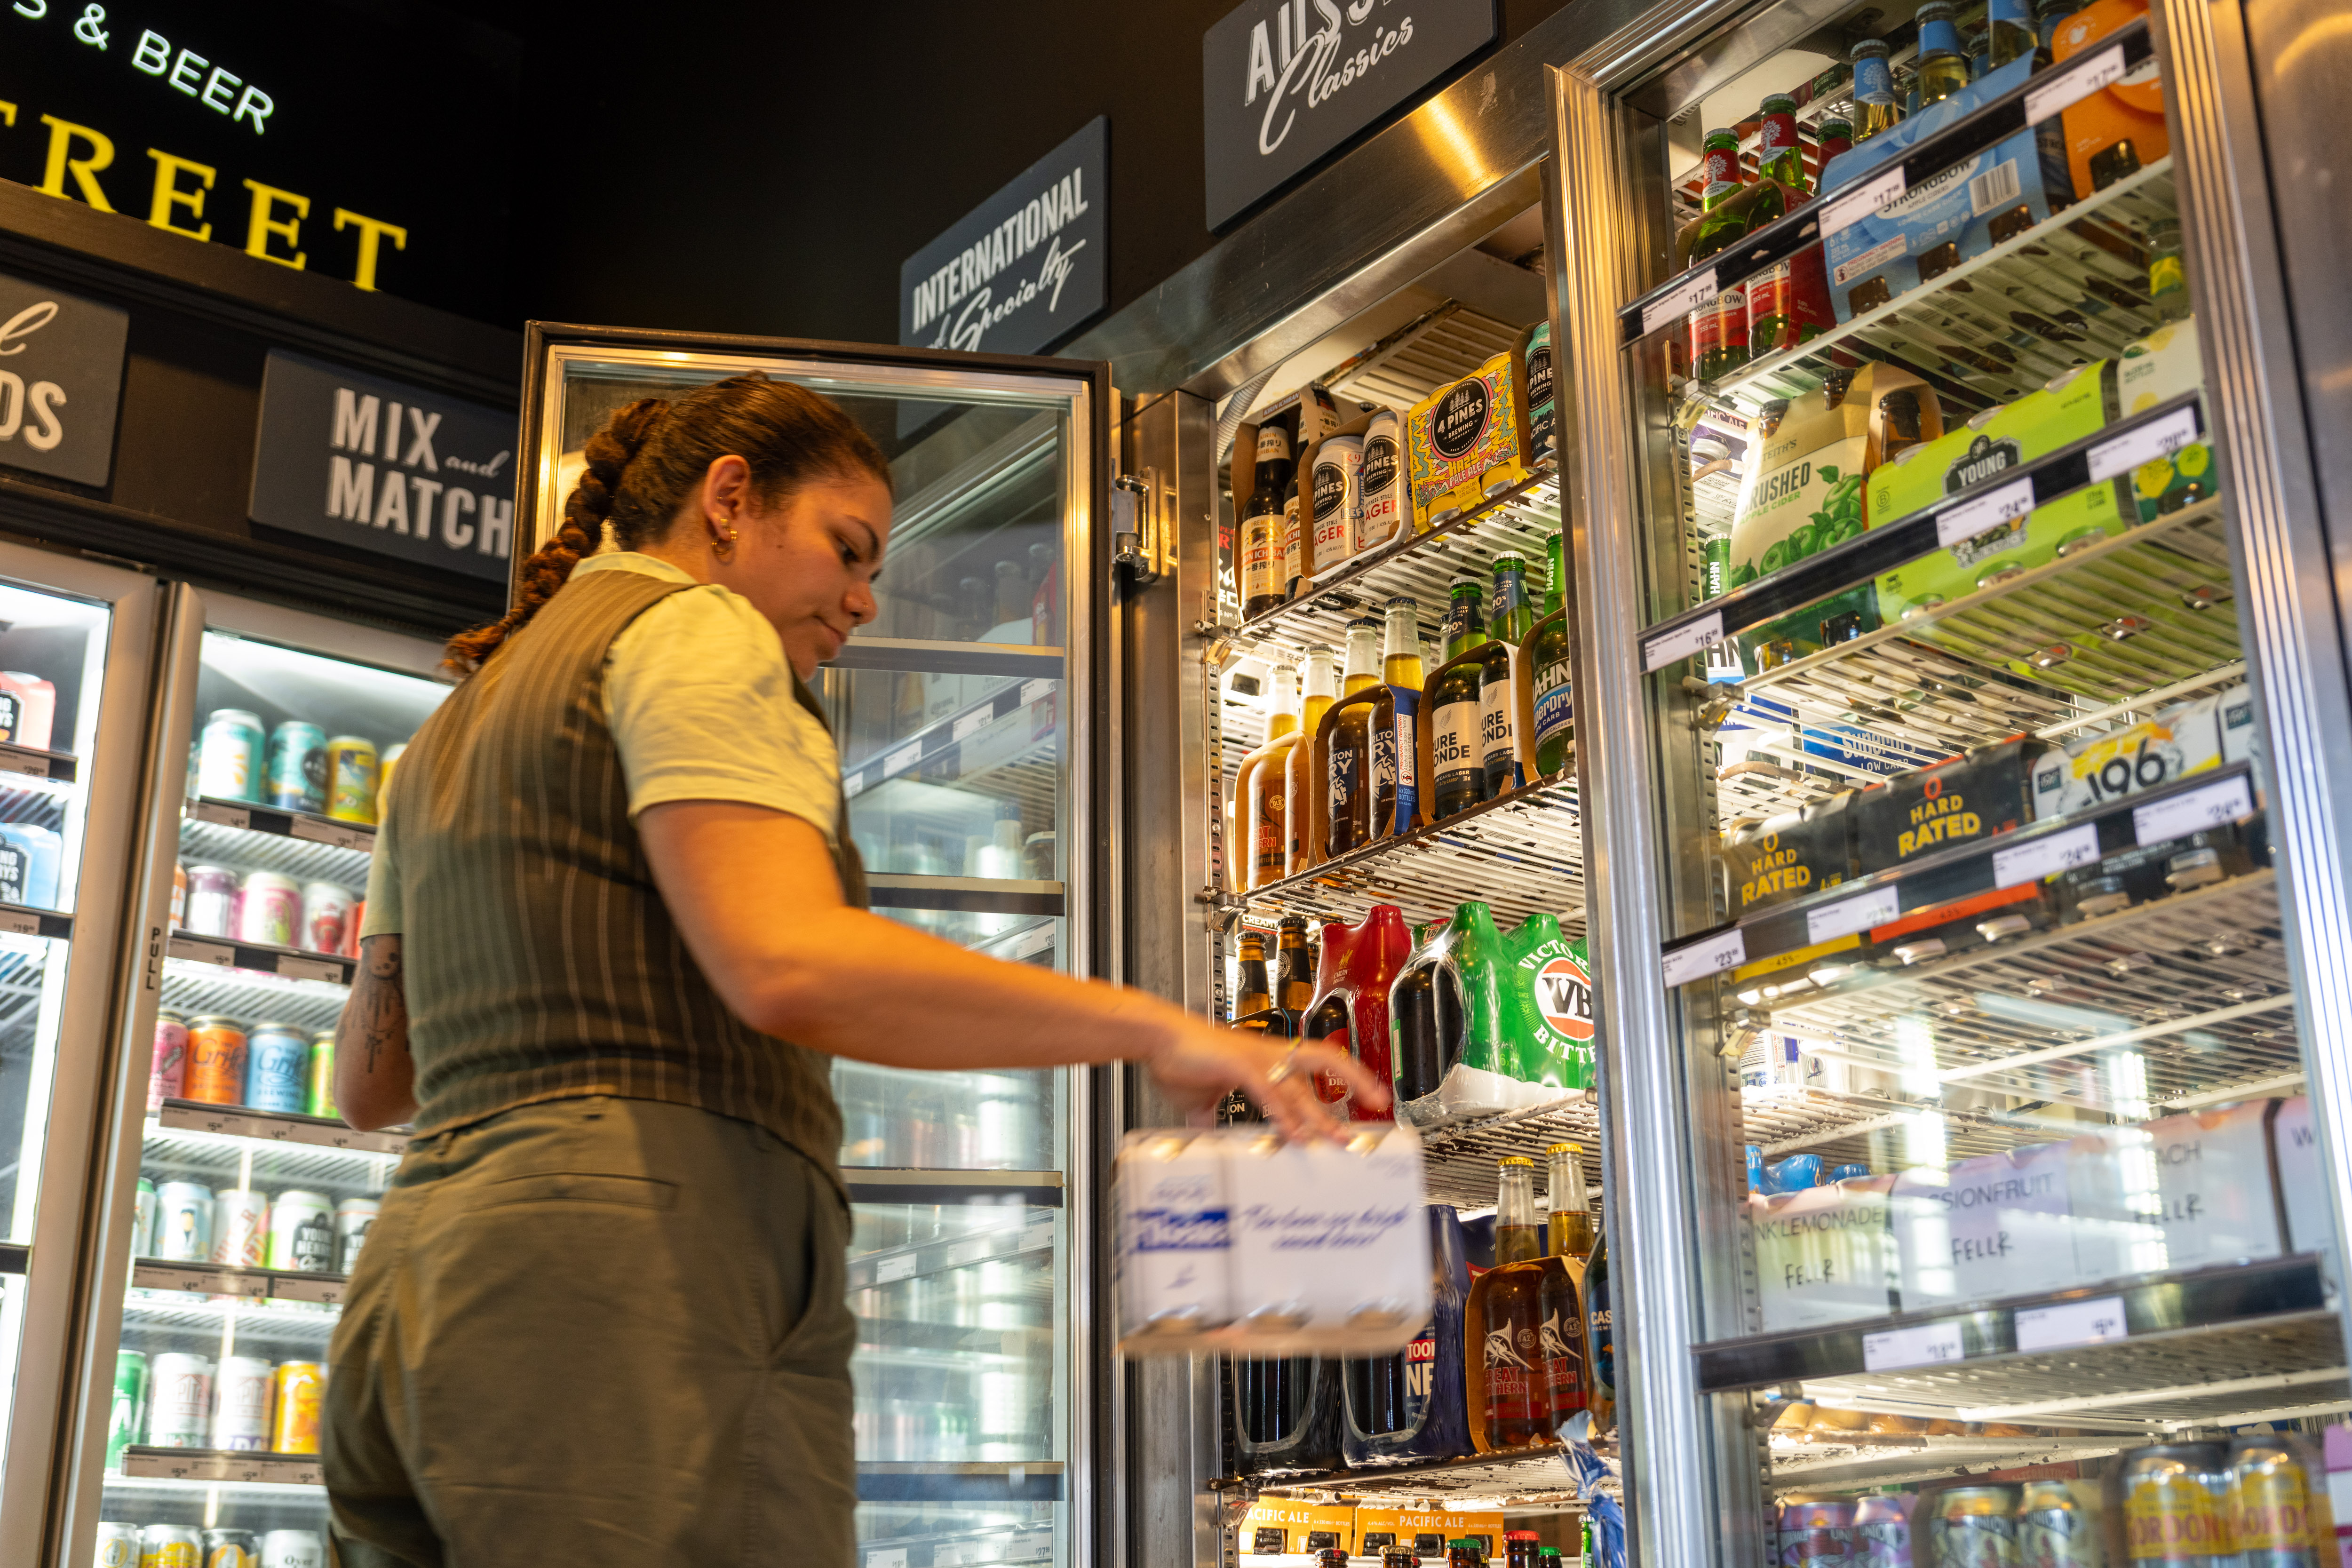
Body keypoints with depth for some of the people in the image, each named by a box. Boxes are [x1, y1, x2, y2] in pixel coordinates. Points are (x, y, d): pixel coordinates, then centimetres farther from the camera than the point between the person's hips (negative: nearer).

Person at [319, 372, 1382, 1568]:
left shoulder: (459, 721, 27)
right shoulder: (692, 630, -1)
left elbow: (368, 1082, 27)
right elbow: (792, 967, -19)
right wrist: (1150, 1028, -18)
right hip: (642, 1294, -9)